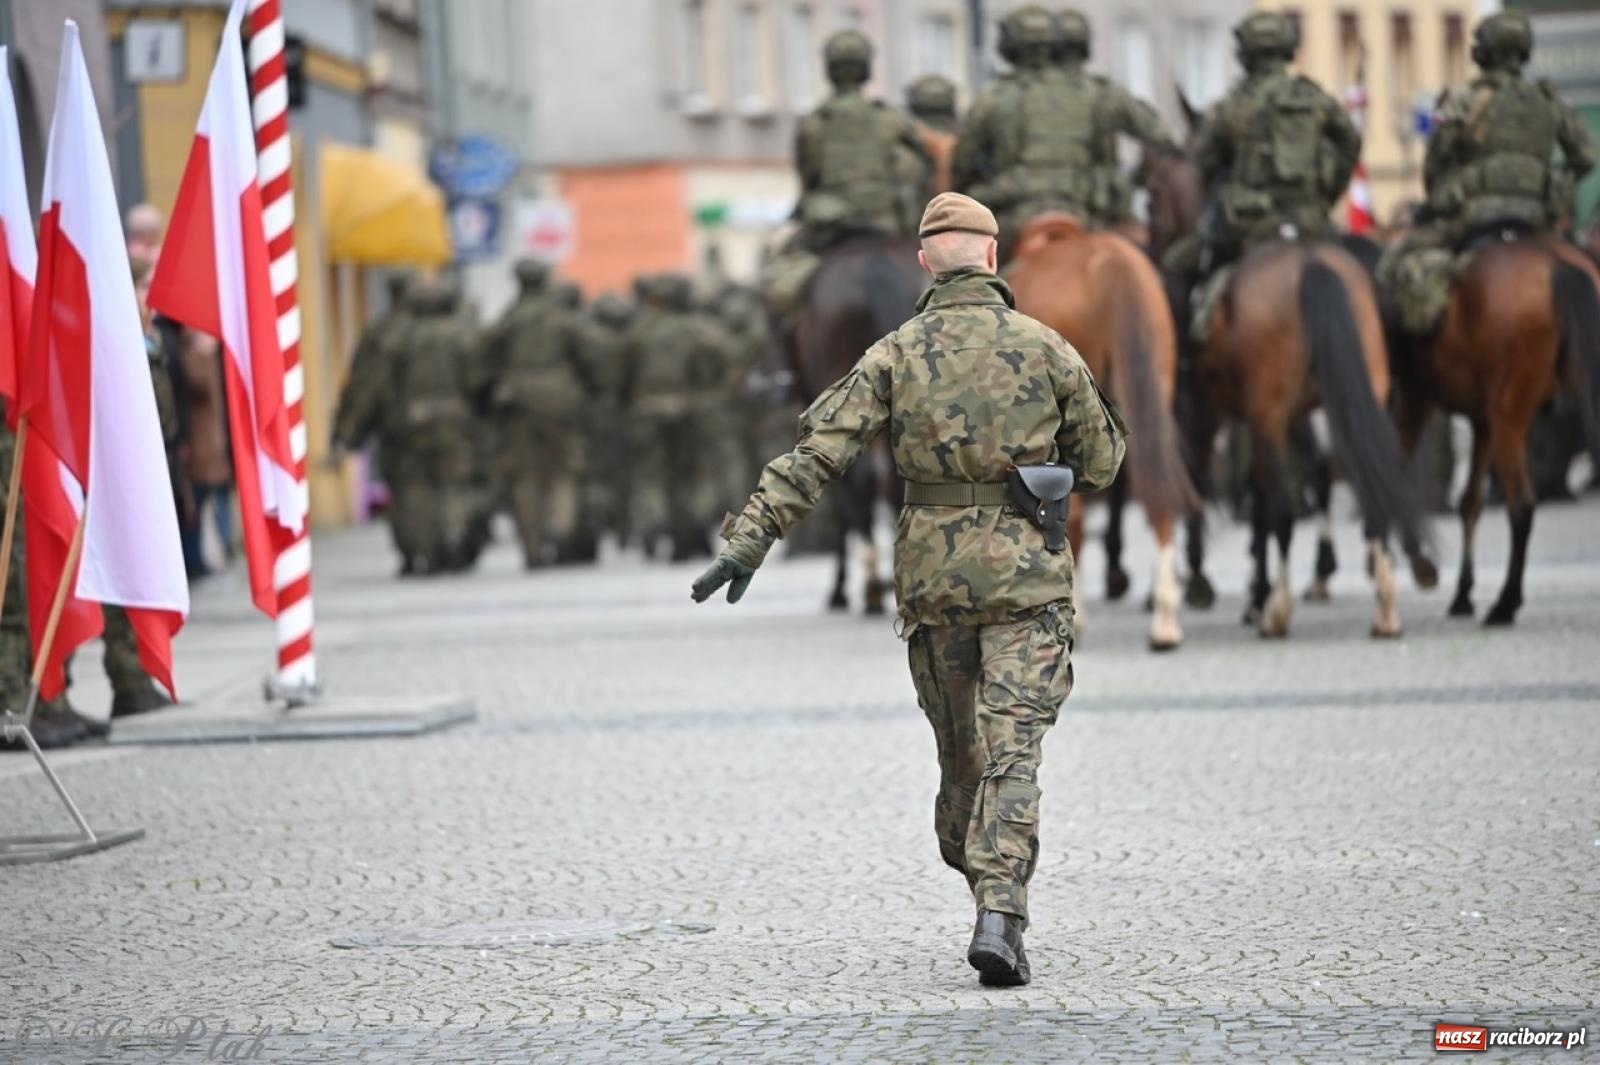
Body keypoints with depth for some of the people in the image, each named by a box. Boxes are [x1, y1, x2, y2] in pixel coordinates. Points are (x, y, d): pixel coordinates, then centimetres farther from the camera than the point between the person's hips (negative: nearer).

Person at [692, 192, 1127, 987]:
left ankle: (983, 889, 30)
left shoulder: (897, 354, 0)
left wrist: (749, 541, -11)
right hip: (1026, 573, -2)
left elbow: (817, 453, -9)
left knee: (961, 754, 17)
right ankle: (998, 916, -23)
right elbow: (1101, 463, 7)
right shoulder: (1046, 348, -1)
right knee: (1011, 753, -7)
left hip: (931, 574, 2)